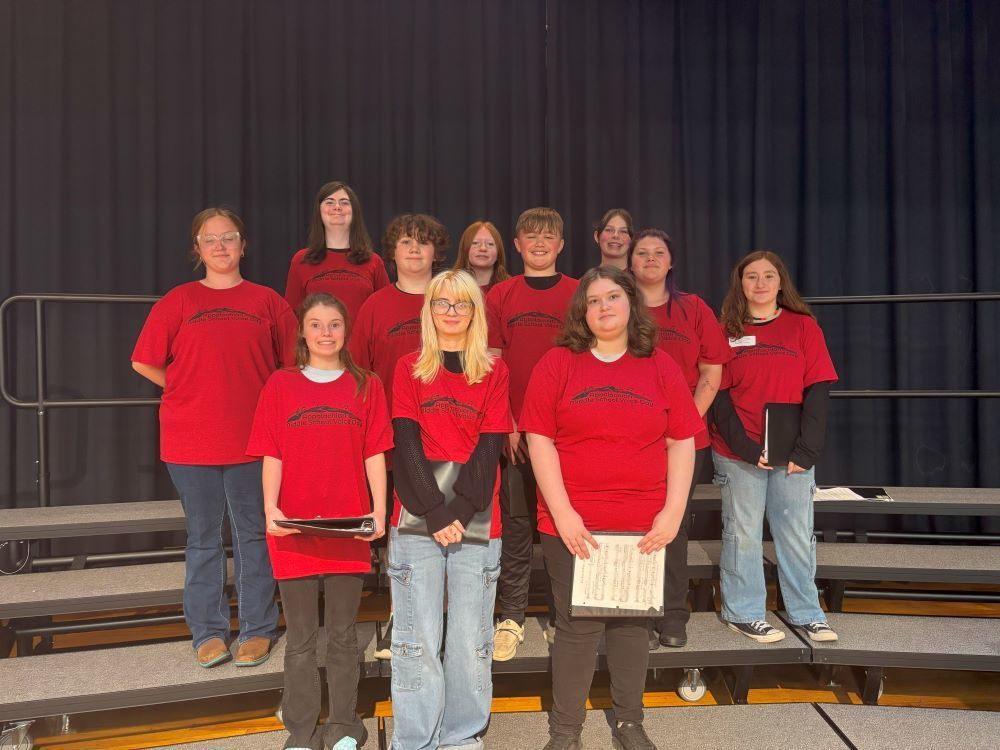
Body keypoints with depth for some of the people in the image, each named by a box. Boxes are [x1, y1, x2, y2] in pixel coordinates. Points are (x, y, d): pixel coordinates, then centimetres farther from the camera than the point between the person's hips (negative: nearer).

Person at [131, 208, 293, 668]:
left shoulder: (267, 302, 4)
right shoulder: (178, 302, 4)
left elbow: (293, 364, 9)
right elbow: (143, 362, 7)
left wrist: (263, 400, 1)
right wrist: (191, 393, 4)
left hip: (252, 440, 0)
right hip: (190, 441, 0)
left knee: (253, 535, 7)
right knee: (203, 538, 10)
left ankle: (256, 630, 19)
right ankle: (209, 633, 22)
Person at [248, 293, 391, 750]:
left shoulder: (366, 386, 4)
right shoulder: (280, 385, 3)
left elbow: (374, 455, 2)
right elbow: (272, 457, 1)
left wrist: (379, 511, -7)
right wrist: (270, 509, -11)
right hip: (293, 533, 0)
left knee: (342, 635, 12)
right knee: (300, 638, 11)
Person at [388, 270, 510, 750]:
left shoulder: (494, 372, 7)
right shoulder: (409, 369, 7)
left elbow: (489, 449, -1)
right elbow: (407, 446, -2)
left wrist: (459, 511, -12)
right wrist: (435, 512, -13)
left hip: (476, 518, 1)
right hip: (417, 517, 0)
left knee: (471, 638, 6)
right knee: (418, 638, 3)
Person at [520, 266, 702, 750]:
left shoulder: (660, 366, 6)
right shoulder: (557, 364, 0)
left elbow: (681, 442, 5)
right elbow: (539, 440, -5)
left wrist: (673, 511, -3)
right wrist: (561, 512, -11)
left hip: (643, 526, 2)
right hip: (573, 524, -2)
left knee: (632, 622, 13)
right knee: (578, 625, 4)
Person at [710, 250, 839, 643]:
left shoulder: (803, 327, 5)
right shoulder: (727, 331, 3)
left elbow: (817, 392, 0)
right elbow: (720, 397, -3)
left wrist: (806, 450, -8)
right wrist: (746, 448, -13)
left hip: (793, 453, 1)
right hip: (739, 454, -1)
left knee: (798, 534, 7)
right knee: (743, 533, 5)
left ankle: (807, 613, 22)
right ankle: (743, 613, 18)